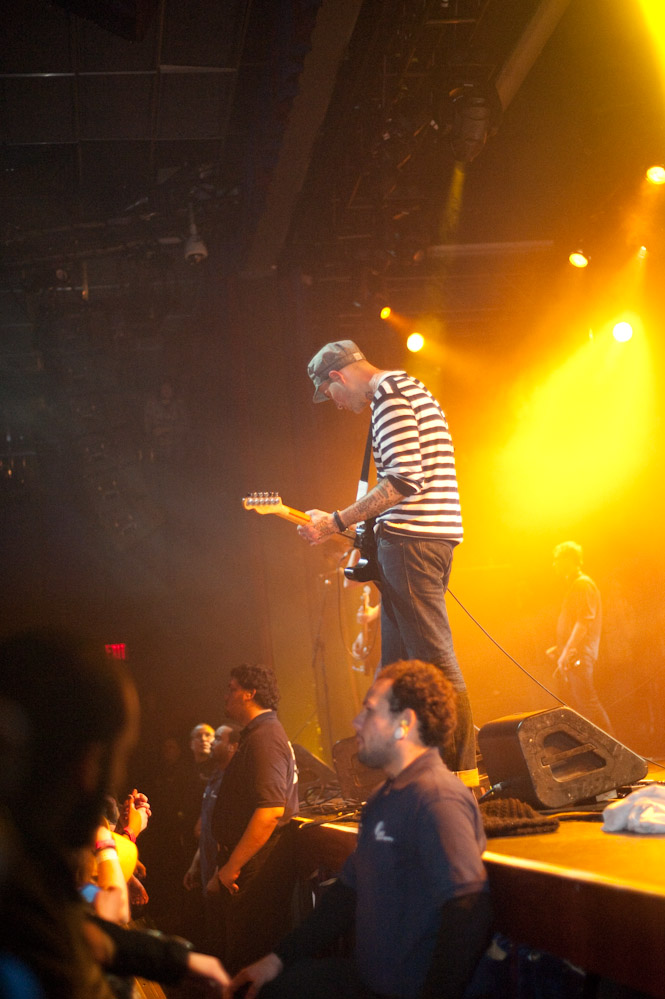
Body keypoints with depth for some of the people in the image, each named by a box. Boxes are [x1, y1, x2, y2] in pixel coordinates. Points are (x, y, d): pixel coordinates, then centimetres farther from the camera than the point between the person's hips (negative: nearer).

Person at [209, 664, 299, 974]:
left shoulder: (264, 738, -15)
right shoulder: (257, 734, 19)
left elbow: (270, 811, -25)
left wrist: (231, 867, -20)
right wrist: (227, 865, 24)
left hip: (256, 868, -11)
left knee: (247, 955, -8)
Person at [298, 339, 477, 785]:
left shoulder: (388, 393, -9)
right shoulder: (411, 389, 23)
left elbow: (405, 480, -20)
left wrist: (338, 522, -16)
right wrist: (367, 531, 24)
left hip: (411, 538, -11)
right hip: (431, 535, 11)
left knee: (434, 658, -10)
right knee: (397, 663, 11)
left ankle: (464, 771, -8)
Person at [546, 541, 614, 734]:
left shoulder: (583, 584, -10)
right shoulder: (572, 585, 21)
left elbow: (584, 622, -19)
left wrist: (567, 652, -24)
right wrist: (560, 649, 22)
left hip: (578, 658, -10)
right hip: (570, 658, 10)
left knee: (587, 704, -12)